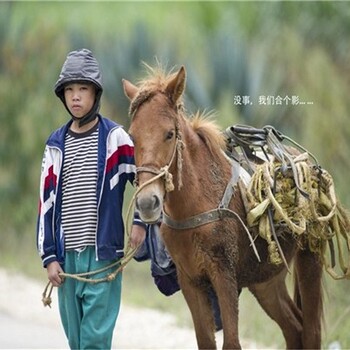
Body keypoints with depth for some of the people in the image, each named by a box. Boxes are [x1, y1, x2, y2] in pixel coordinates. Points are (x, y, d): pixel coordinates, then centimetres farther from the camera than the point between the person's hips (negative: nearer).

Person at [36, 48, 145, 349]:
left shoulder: (114, 138, -2)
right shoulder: (56, 145, 9)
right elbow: (47, 203, 9)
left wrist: (141, 222, -4)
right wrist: (49, 256, 4)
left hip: (103, 252, -4)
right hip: (67, 255, 4)